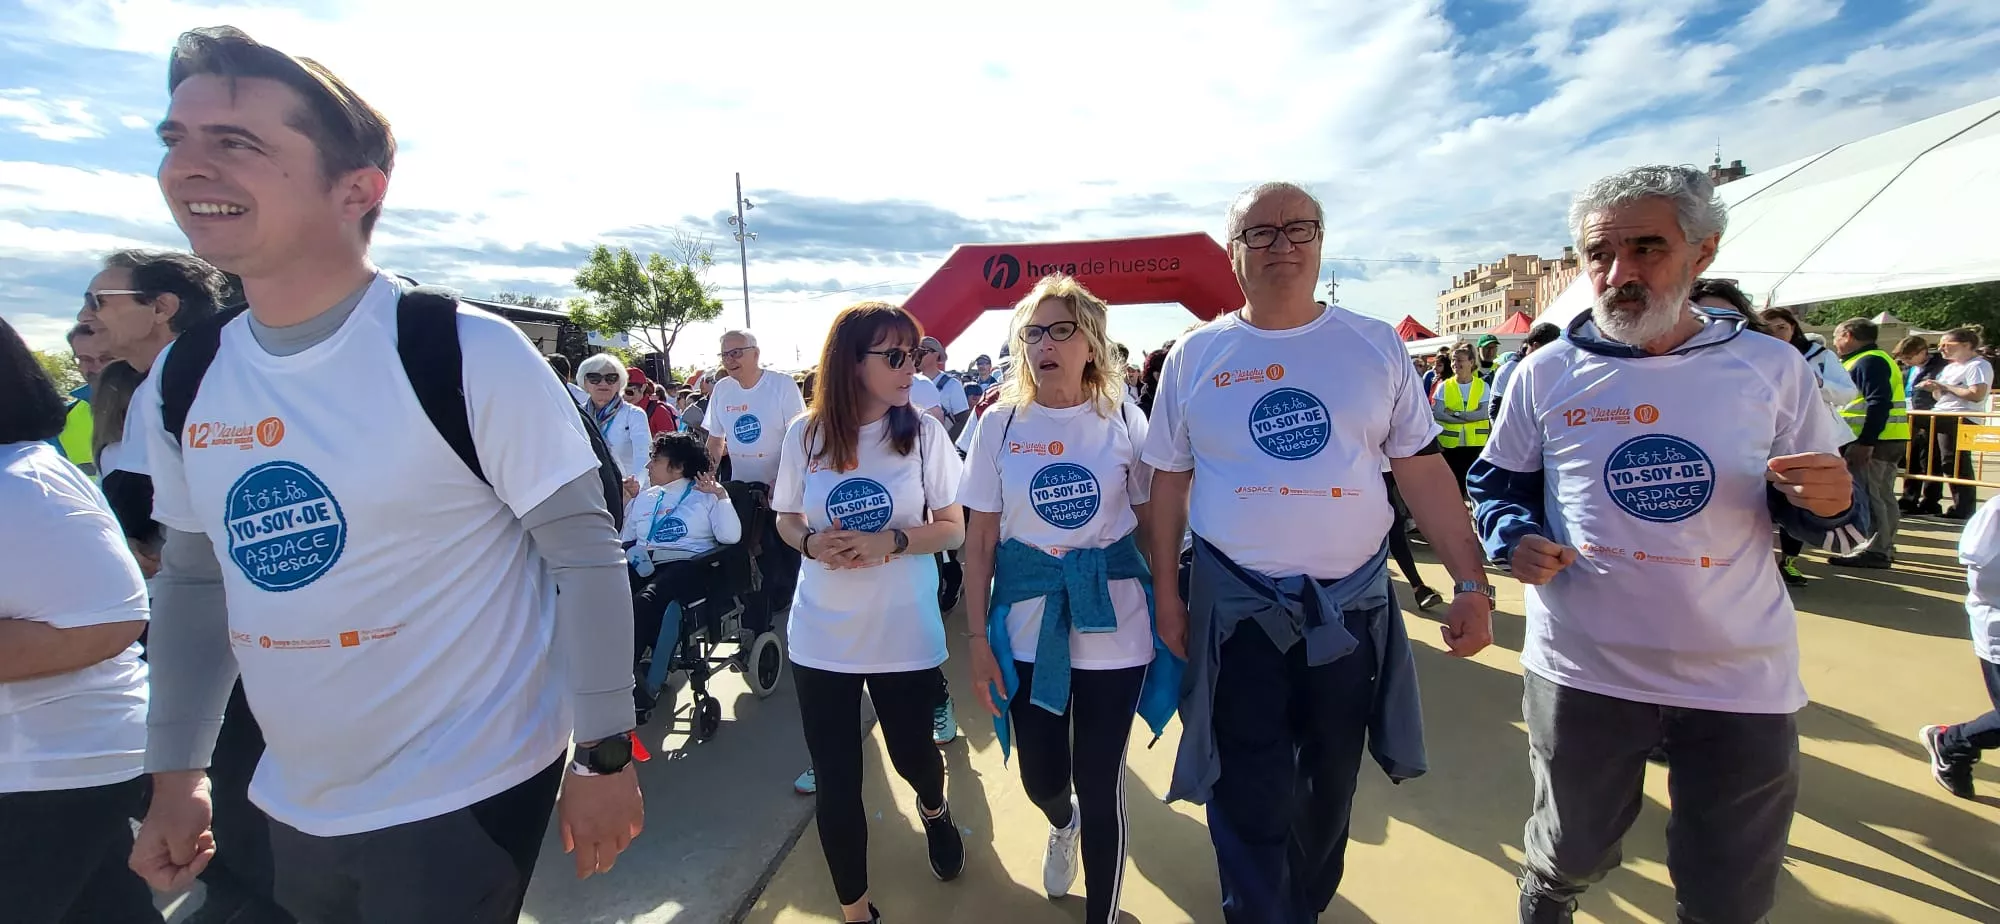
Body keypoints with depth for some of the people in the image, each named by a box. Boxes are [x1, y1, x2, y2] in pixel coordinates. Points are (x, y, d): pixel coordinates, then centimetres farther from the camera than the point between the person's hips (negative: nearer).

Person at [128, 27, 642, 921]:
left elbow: (586, 555, -17)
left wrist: (605, 756, -13)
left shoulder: (472, 356, -20)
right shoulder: (178, 384, 0)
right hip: (293, 804, 7)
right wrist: (175, 774, 12)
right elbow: (193, 580, 11)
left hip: (464, 795, -6)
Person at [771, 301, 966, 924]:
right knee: (835, 781, 9)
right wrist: (811, 542, -14)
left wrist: (893, 540, -21)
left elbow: (954, 528, -4)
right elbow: (786, 521, 8)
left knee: (912, 754, 16)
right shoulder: (805, 435, -4)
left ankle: (934, 807, 55)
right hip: (822, 637, 1)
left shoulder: (924, 432, -8)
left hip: (906, 633, -1)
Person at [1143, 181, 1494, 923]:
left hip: (1353, 603, 2)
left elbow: (1423, 471, 2)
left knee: (1330, 785, 21)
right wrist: (1166, 595, 1)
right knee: (1252, 803, 7)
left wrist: (1471, 584, -5)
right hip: (1235, 606, -2)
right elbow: (1169, 481, 2)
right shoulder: (1195, 356, -2)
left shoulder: (1375, 346, 0)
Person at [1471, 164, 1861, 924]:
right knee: (1571, 852, 19)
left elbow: (1814, 516, 7)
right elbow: (1496, 485, 4)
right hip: (1582, 670, -1)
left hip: (1743, 681, 2)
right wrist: (1514, 539, -16)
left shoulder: (1771, 366, -1)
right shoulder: (1545, 374, -5)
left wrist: (1829, 502, -16)